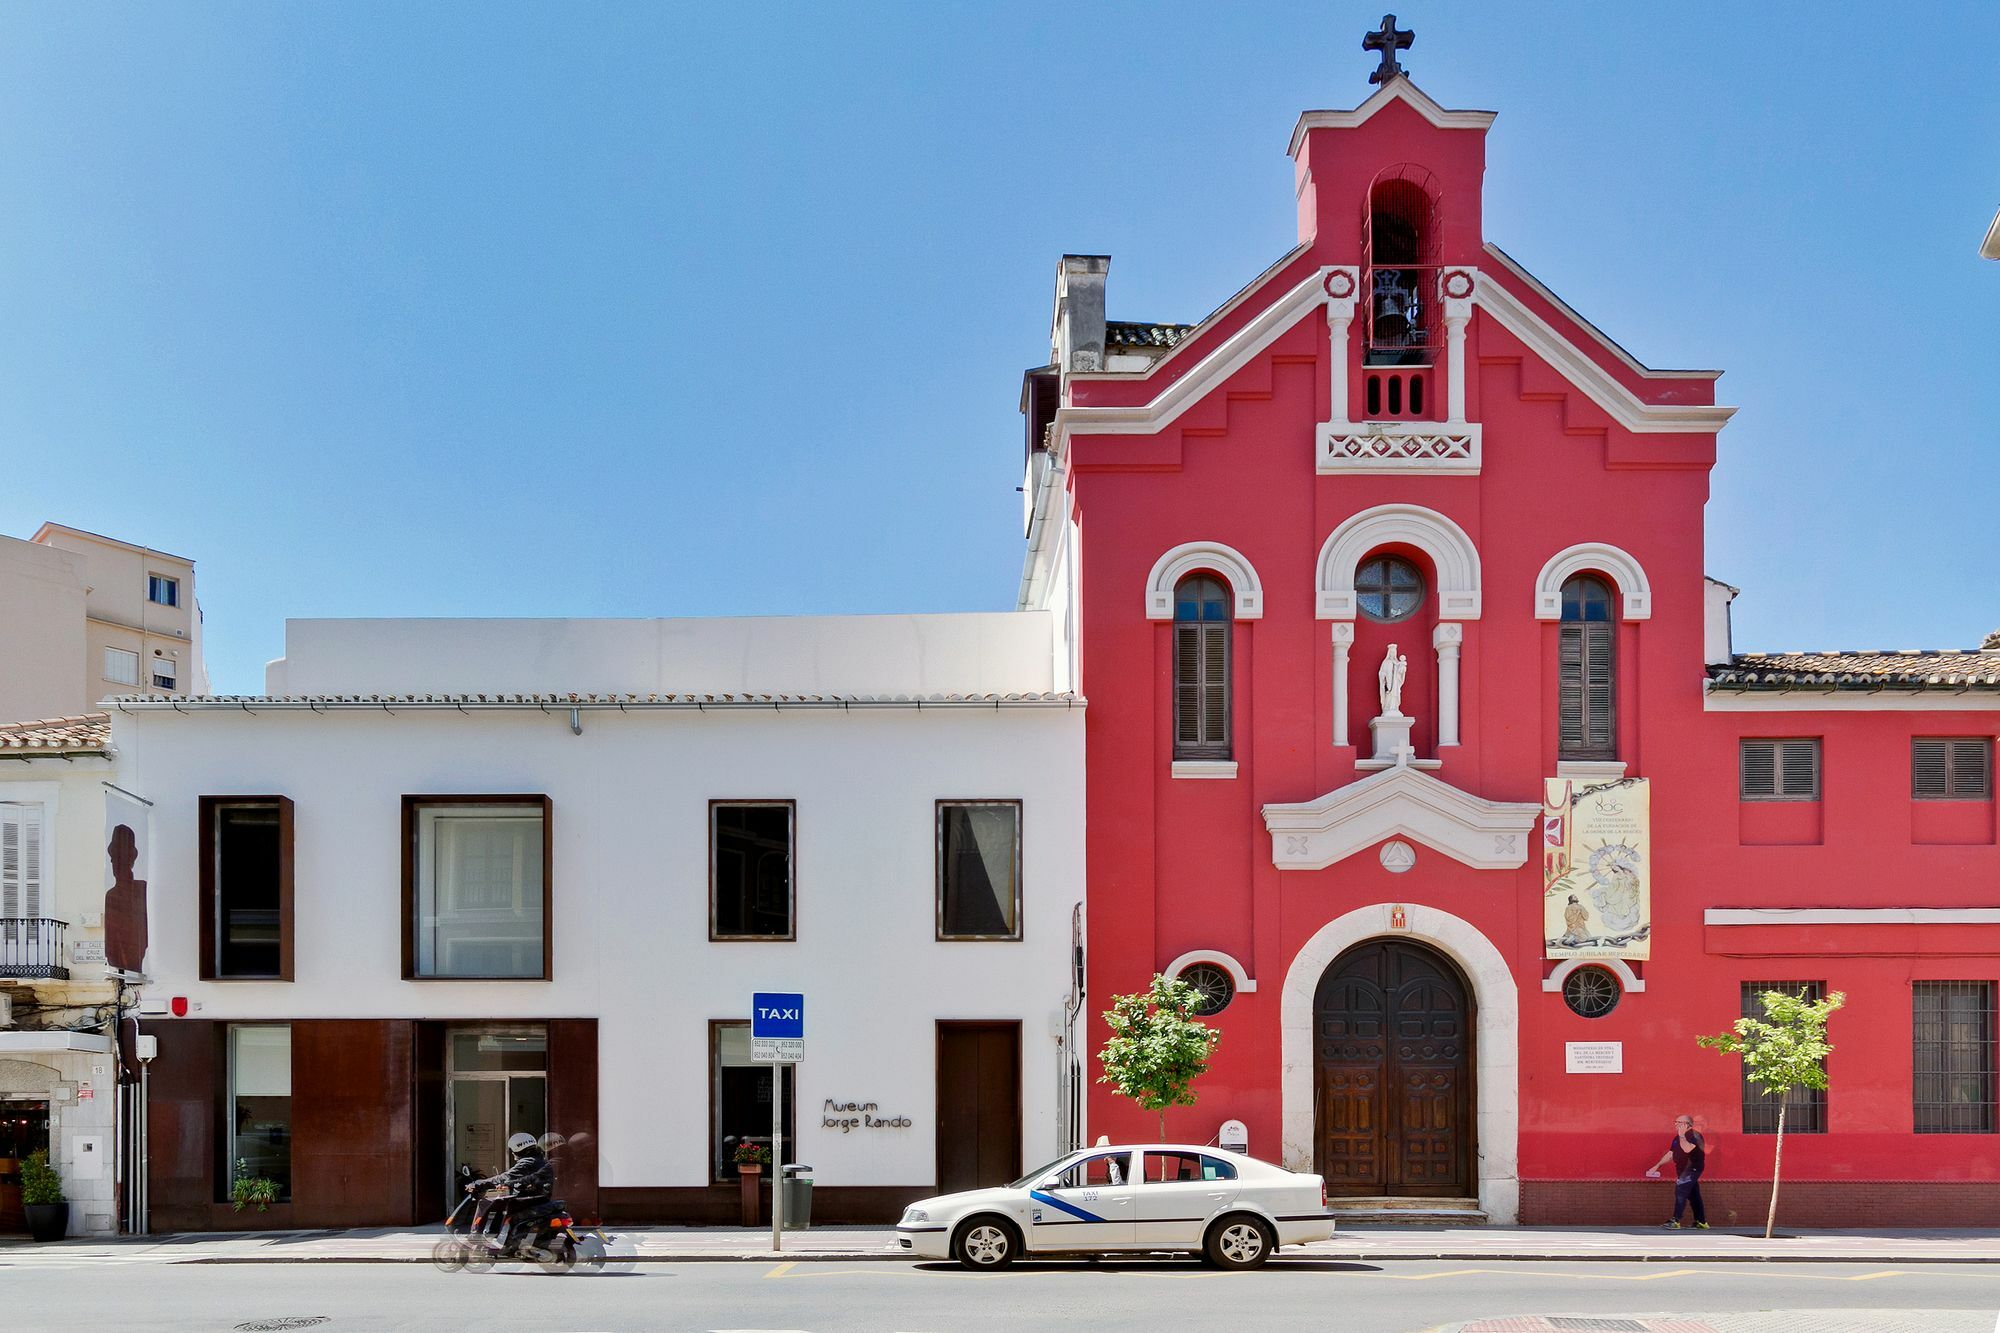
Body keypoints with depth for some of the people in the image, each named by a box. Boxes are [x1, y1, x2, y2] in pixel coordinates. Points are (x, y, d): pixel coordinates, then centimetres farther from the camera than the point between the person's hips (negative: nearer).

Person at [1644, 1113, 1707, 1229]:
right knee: (1693, 1196, 12)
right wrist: (1657, 1166, 17)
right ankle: (1701, 1222, 18)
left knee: (1681, 1192, -16)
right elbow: (1670, 1154, 20)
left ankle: (1675, 1221, -18)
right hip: (1684, 1170, 9)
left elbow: (1687, 1149, -30)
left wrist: (1682, 1136, -19)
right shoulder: (1678, 1138, 15)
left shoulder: (1694, 1135, -12)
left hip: (1692, 1169, -9)